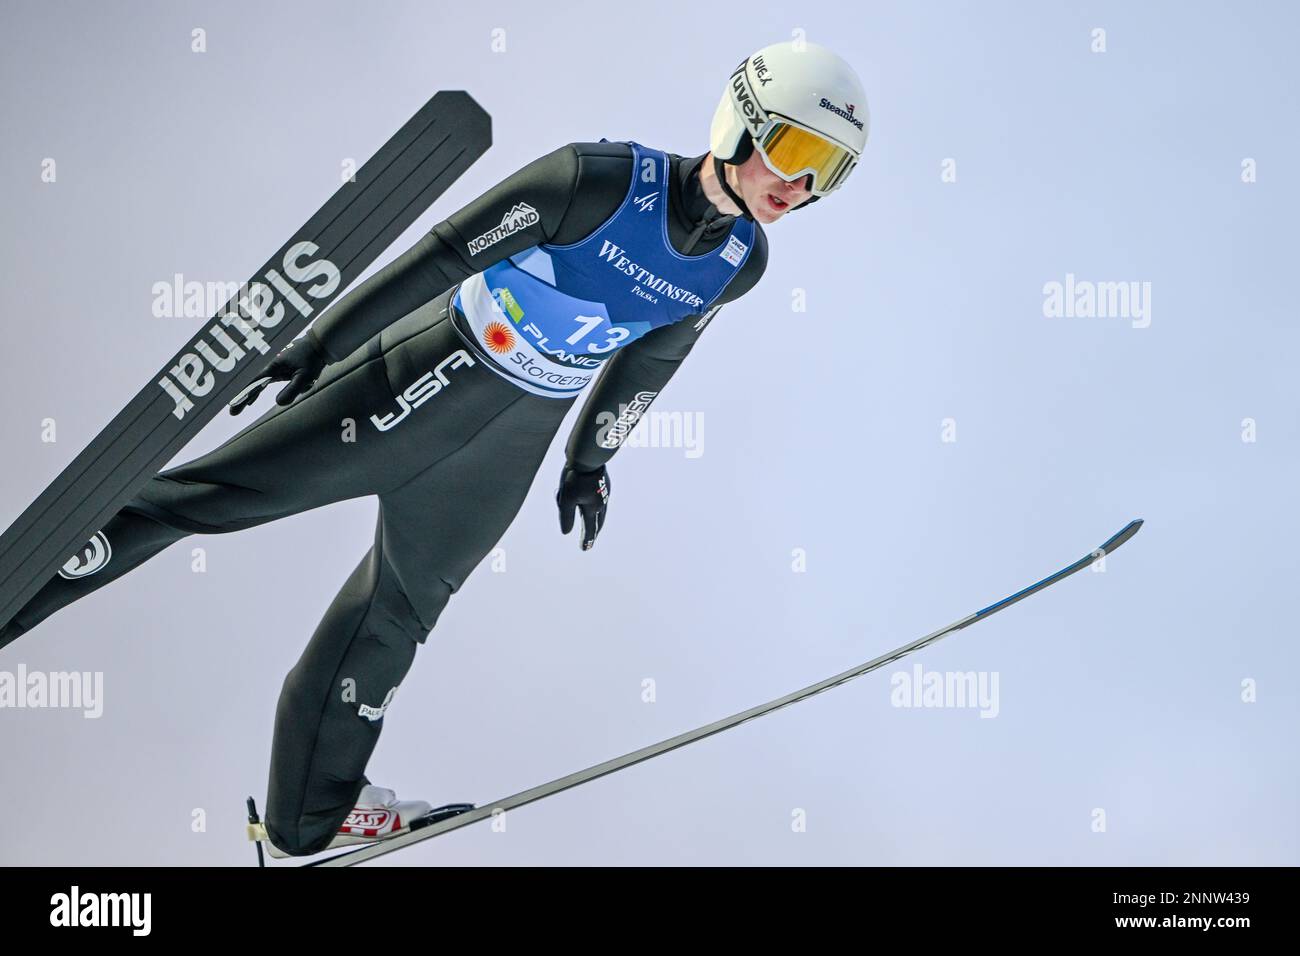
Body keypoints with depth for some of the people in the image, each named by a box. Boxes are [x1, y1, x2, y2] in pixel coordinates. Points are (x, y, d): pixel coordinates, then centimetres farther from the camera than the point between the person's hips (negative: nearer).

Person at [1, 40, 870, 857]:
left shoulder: (739, 263, -1)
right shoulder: (599, 182, -21)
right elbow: (442, 255, -16)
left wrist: (589, 461, 25)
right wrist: (315, 347, -12)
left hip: (513, 441, 6)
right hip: (432, 374, -6)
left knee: (403, 605, 16)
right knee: (210, 493, -9)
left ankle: (315, 810, 31)